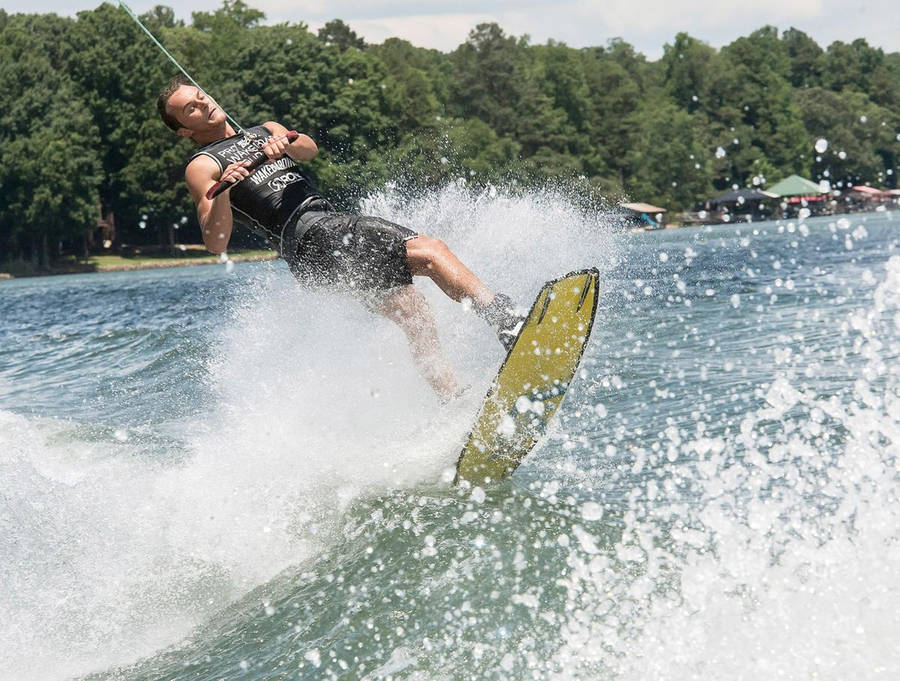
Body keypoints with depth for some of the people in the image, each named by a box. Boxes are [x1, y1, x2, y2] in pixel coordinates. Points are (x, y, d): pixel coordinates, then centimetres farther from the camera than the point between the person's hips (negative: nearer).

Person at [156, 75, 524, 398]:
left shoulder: (265, 130, 30)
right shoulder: (202, 167, 10)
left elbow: (309, 149, 7)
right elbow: (216, 243, -5)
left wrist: (284, 144, -16)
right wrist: (222, 191, -23)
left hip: (332, 222, 7)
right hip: (309, 238, -7)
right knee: (430, 251, -24)